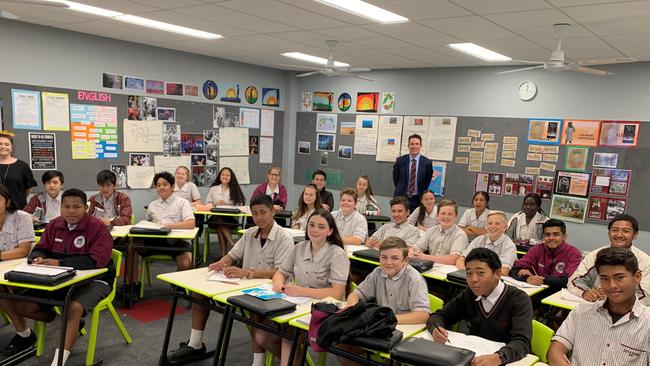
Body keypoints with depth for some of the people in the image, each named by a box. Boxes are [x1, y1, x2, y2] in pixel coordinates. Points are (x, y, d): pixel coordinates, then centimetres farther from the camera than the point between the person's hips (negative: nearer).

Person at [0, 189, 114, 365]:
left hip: (94, 280, -7)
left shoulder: (97, 227, -15)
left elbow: (96, 260, -25)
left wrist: (59, 263, -30)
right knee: (19, 305, -4)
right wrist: (38, 258, -16)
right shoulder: (54, 225, 5)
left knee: (74, 308, -37)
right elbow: (40, 249, 11)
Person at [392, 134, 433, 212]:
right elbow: (395, 178, 12)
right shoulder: (400, 161, 0)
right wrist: (400, 190, 11)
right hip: (401, 198, 1)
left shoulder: (427, 162, -3)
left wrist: (422, 194, 8)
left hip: (418, 200, -1)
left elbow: (427, 181, 8)